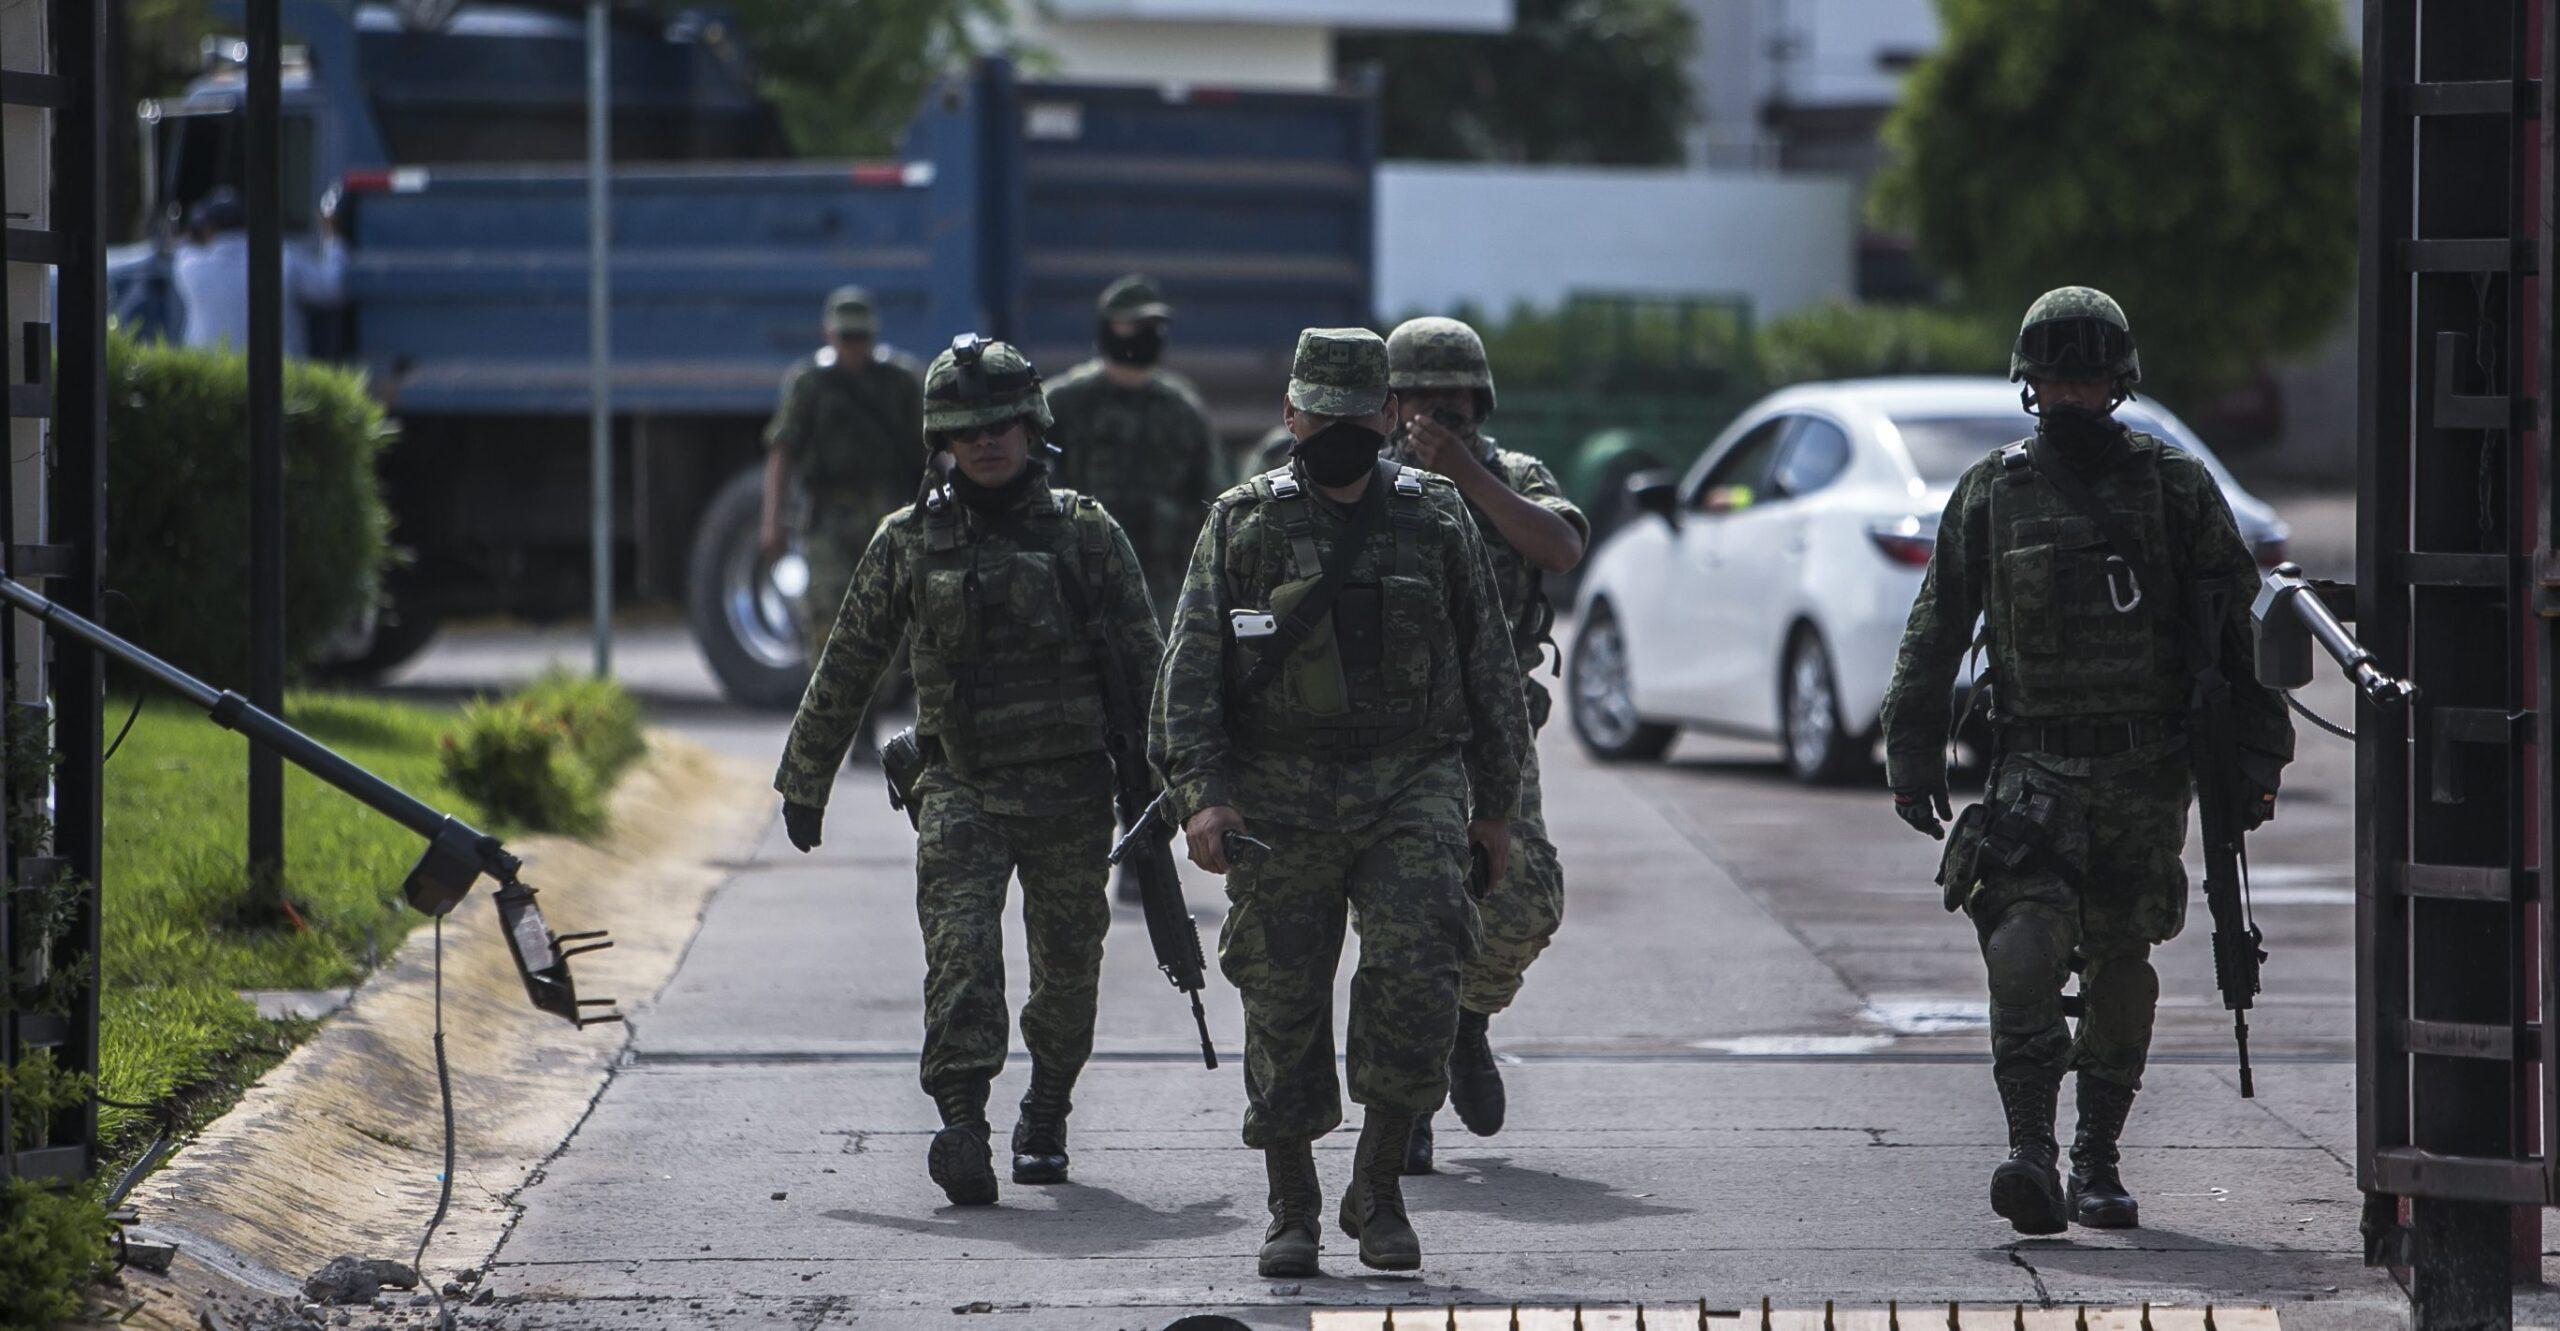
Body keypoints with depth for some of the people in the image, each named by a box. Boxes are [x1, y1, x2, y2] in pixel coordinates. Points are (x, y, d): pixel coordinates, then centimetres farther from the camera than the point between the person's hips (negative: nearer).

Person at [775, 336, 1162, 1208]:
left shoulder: (1085, 531, 3)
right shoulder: (909, 542, 5)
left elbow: (1144, 661, 7)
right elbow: (845, 670, 12)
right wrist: (803, 784, 15)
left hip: (1071, 791, 1)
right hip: (962, 790, -1)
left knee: (1068, 970, 8)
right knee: (960, 947, -19)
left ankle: (1045, 1123, 29)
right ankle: (962, 1127, -27)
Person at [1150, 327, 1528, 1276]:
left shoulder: (1438, 520, 8)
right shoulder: (1243, 524, 4)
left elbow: (1489, 667, 14)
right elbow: (1190, 670, -1)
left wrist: (1495, 806, 13)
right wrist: (1200, 796, -13)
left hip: (1413, 786, 0)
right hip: (1279, 797, 0)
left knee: (1417, 986, -14)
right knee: (1284, 1009, 0)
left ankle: (1378, 1191, 2)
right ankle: (1292, 1213, 13)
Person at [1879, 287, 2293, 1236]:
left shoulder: (2177, 488, 4)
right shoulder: (1991, 493, 6)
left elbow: (2237, 629, 6)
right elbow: (1935, 634, 12)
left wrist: (2256, 759, 2)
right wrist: (1913, 759, 7)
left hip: (2148, 773, 1)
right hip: (2035, 764, 0)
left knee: (2121, 967, 5)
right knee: (2026, 944, -18)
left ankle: (2097, 1163, 16)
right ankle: (2030, 1154, -23)